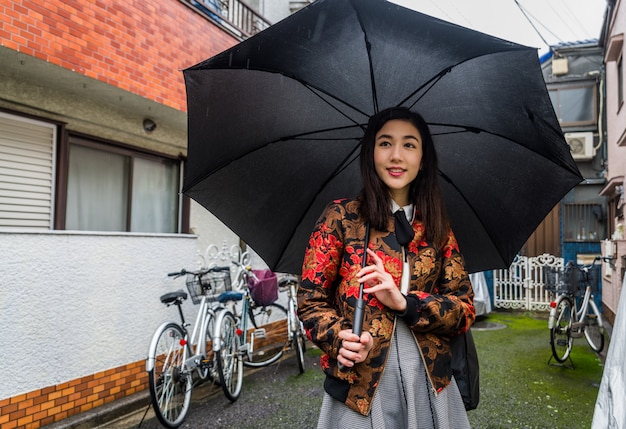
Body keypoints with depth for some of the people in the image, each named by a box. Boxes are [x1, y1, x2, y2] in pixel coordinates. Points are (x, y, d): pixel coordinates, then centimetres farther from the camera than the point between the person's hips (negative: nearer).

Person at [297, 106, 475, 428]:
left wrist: (404, 302, -16)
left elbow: (465, 308, 1)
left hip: (430, 384, 3)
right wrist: (340, 339, -21)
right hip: (359, 384, -3)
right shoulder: (341, 217, -4)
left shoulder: (437, 228, 5)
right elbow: (311, 301, -3)